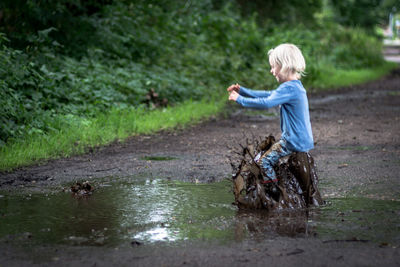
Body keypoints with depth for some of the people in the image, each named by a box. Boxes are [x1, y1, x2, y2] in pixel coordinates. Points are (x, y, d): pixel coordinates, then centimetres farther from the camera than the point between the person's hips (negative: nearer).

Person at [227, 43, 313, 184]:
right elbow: (268, 95, 21)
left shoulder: (288, 88, -19)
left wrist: (240, 99, -17)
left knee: (263, 162, -11)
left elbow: (266, 103, -28)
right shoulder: (295, 86, 15)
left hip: (294, 142, -10)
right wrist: (242, 91, 18)